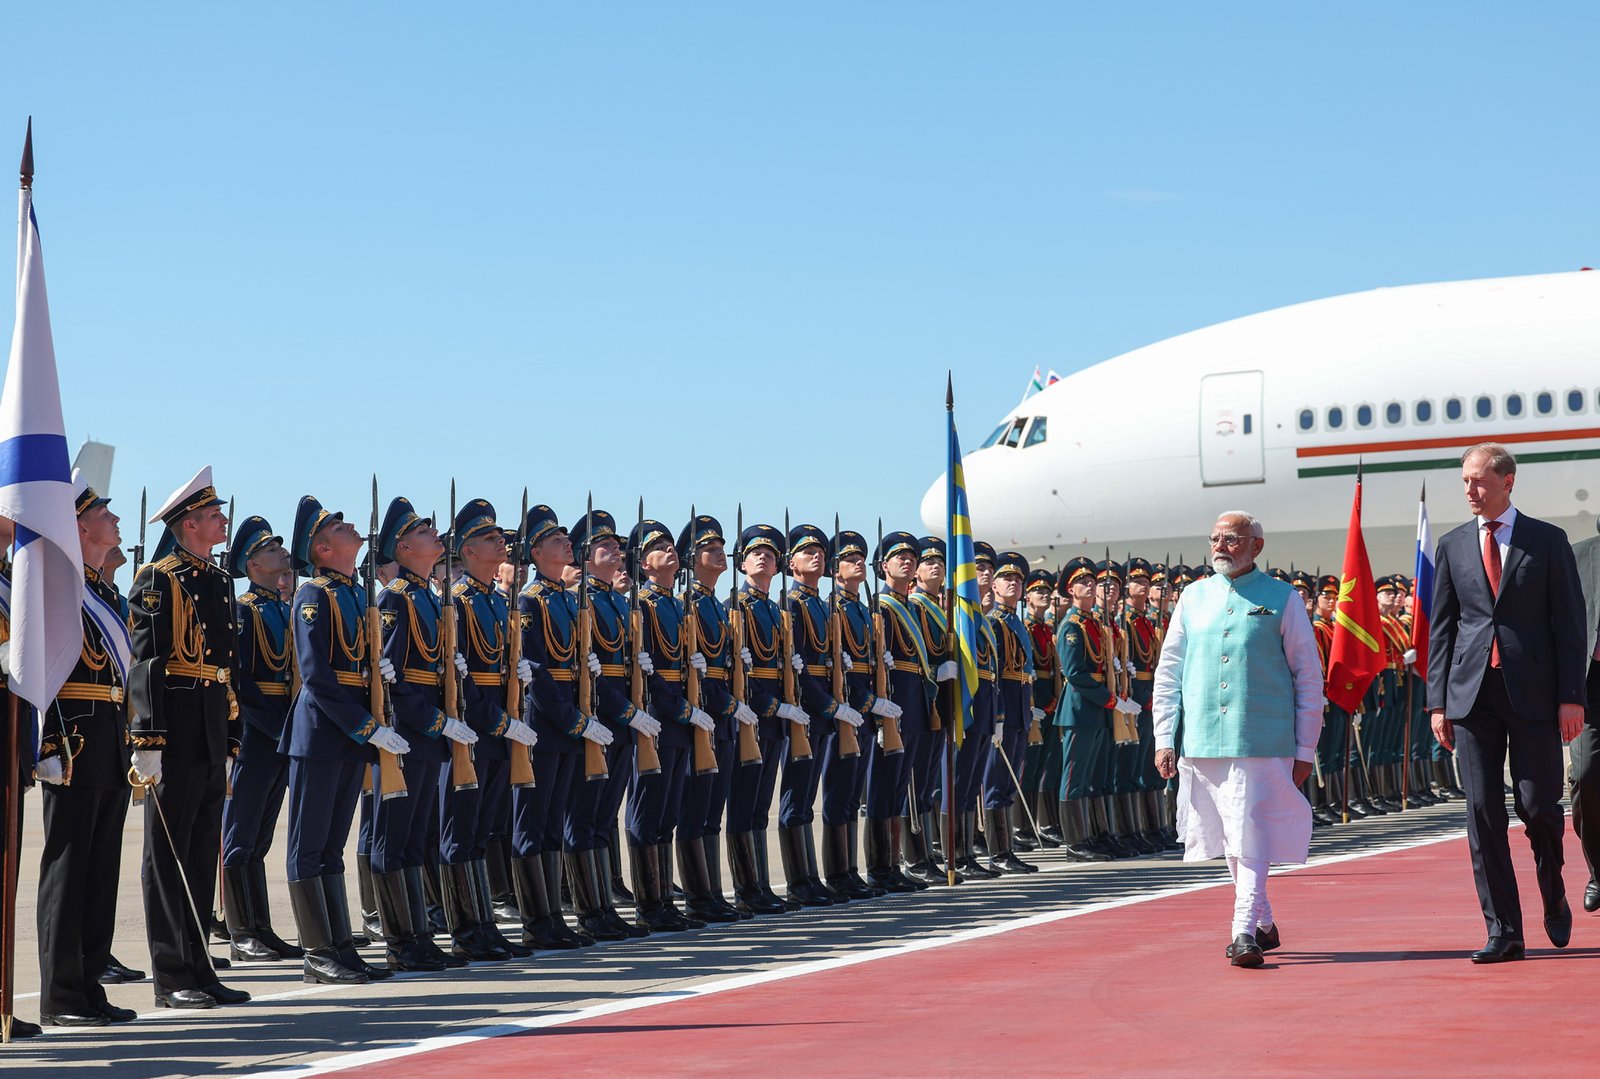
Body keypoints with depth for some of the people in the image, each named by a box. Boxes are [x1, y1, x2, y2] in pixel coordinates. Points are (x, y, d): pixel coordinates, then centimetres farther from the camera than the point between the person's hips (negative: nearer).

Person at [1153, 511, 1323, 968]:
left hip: (1261, 741, -4)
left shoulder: (1282, 600, 1)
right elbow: (1168, 671, 13)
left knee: (1250, 838, -11)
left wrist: (1305, 750, 0)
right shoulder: (1193, 597, 11)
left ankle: (1245, 931, -11)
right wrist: (1164, 738, 5)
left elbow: (1309, 677, 3)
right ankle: (1265, 923, 25)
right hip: (1202, 742, 4)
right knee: (1228, 841, 11)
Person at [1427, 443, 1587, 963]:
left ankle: (1554, 899, 26)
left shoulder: (1548, 541, 3)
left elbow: (1570, 622, 1)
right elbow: (1441, 627, 11)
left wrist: (1571, 697, -7)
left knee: (1538, 804, -3)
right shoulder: (1452, 545, 11)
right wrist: (1438, 701, 4)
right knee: (1483, 810, -1)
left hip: (1533, 693, -2)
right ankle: (1503, 930, 3)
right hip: (1471, 692, 2)